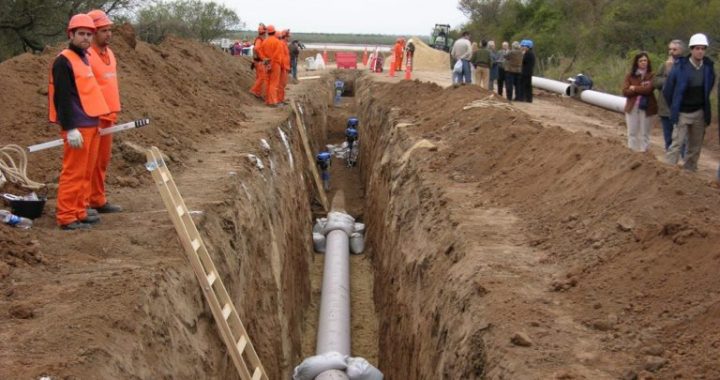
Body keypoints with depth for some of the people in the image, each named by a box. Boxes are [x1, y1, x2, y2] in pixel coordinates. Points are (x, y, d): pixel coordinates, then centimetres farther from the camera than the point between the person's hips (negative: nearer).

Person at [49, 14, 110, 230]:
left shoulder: (84, 58, 17)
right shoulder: (64, 61, -11)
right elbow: (63, 97, -17)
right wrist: (70, 128, -22)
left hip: (91, 124, 9)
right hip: (77, 127, -9)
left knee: (86, 173, 13)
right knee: (73, 173, -7)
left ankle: (79, 212, 20)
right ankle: (66, 218, -2)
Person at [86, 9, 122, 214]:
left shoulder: (109, 53, 15)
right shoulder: (87, 55, -13)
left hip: (107, 116, 8)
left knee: (103, 161, 13)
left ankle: (98, 201, 21)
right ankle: (83, 203, 0)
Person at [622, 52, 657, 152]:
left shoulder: (651, 75, -3)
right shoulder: (630, 75, 3)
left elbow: (648, 89, -18)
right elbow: (625, 91, -7)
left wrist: (634, 88, -7)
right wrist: (641, 89, -14)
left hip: (646, 108, -2)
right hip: (632, 107, 2)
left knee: (644, 132, 6)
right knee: (632, 132, 9)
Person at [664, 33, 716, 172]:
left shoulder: (708, 67, -2)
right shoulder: (680, 66, -13)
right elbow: (667, 90, -3)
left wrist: (705, 109, 14)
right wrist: (674, 107, 5)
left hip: (699, 113, 4)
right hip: (682, 113, -4)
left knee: (696, 146, 10)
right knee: (676, 143, -8)